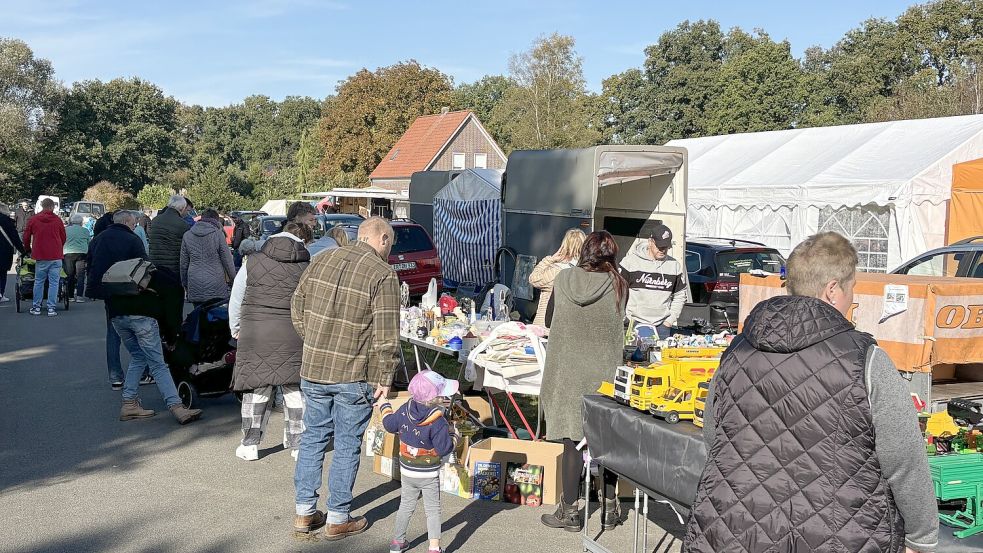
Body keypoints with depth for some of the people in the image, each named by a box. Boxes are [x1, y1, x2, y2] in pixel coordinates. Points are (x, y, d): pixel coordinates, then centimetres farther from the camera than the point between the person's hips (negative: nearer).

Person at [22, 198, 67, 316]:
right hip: (56, 256, -1)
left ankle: (36, 307, 15)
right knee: (54, 282, 2)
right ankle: (51, 308, 0)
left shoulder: (33, 220, 3)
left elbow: (26, 237, 9)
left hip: (40, 257, 1)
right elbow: (63, 238, 7)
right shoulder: (57, 220, 0)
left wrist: (28, 250, 26)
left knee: (39, 282, 12)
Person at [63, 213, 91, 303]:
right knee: (80, 275, -1)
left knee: (70, 276, 10)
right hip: (81, 253, -2)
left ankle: (70, 296, 13)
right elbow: (89, 242, 10)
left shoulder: (66, 230, 7)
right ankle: (79, 296, -8)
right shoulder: (85, 230, 3)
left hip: (68, 254, 2)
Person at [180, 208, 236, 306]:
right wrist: (233, 279, 11)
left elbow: (183, 264, 12)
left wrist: (185, 283, 22)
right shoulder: (218, 234, -5)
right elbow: (227, 261, -1)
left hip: (195, 287, 3)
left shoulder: (187, 235, 6)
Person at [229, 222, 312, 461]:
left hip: (255, 334, 1)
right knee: (295, 390, 9)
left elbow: (236, 300, 10)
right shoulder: (308, 266, -1)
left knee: (256, 389, 10)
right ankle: (298, 444, 15)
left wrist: (235, 328, 22)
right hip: (293, 337, 0)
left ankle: (250, 444, 16)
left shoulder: (254, 262, 3)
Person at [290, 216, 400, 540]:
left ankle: (305, 512, 26)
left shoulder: (321, 261, 4)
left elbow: (297, 308, 12)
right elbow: (386, 335, -15)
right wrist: (384, 378, -7)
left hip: (313, 370, 5)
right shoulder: (383, 274, -13)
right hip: (353, 375, -5)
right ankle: (338, 519, 19)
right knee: (346, 447, 8)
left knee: (313, 439, 17)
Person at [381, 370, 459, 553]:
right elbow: (444, 449, -22)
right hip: (429, 474, -5)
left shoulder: (405, 410, -9)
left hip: (406, 471, 5)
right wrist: (454, 435, -5)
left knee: (406, 504, 20)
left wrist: (385, 407, 23)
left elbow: (390, 424, 6)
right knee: (433, 509, 8)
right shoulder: (438, 422, -25)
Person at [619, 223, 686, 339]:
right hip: (635, 323, -3)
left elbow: (680, 296, 16)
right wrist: (626, 317, -4)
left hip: (662, 325, 3)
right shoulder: (631, 261, -2)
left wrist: (671, 319, 6)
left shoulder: (675, 265, 8)